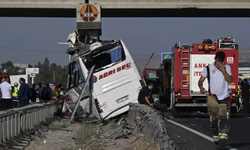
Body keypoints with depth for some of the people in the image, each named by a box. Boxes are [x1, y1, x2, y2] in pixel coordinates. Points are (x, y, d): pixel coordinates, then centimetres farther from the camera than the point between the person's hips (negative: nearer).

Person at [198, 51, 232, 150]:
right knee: (214, 120, 4)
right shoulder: (208, 68, 6)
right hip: (212, 97, 1)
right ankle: (216, 140, 18)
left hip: (224, 97, -1)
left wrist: (223, 70, -13)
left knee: (223, 118, -17)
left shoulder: (227, 67, 7)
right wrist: (201, 87, -18)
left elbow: (230, 80, -4)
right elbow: (201, 80, 3)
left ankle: (223, 140, -27)